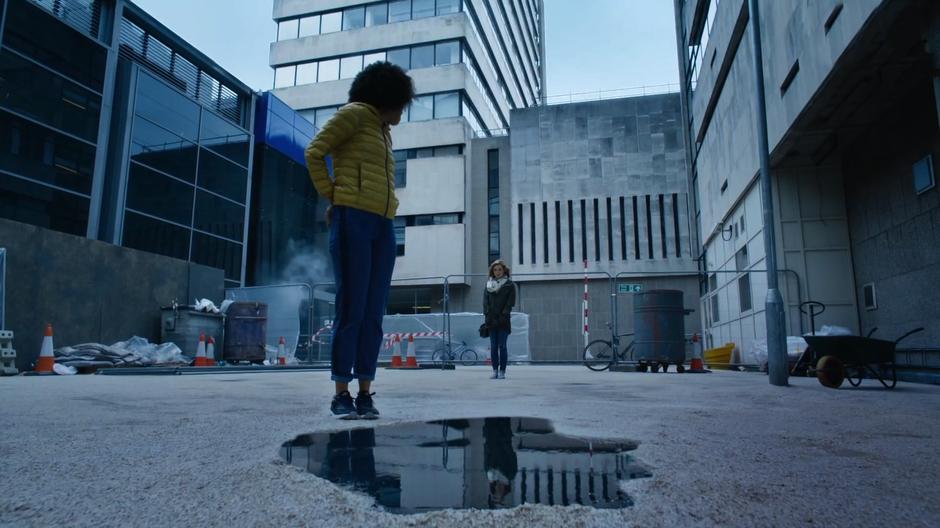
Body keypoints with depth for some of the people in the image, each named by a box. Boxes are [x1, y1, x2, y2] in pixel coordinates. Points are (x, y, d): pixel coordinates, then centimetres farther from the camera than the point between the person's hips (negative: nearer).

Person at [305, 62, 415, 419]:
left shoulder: (384, 133, 27)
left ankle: (365, 394, 1)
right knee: (351, 309, -11)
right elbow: (314, 152, -5)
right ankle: (341, 394, -6)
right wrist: (332, 199, 0)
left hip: (382, 228, 7)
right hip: (352, 222, -7)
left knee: (374, 313, -1)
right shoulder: (355, 113, 4)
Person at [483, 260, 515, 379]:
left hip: (503, 321, -3)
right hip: (491, 320, 3)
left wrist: (503, 315, -11)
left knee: (502, 346, -3)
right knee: (493, 346, 4)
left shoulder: (509, 284, 3)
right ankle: (495, 370, 10)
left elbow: (511, 302, -3)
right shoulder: (488, 284, 13)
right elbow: (485, 300, 9)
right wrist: (487, 314, -4)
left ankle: (502, 371, 2)